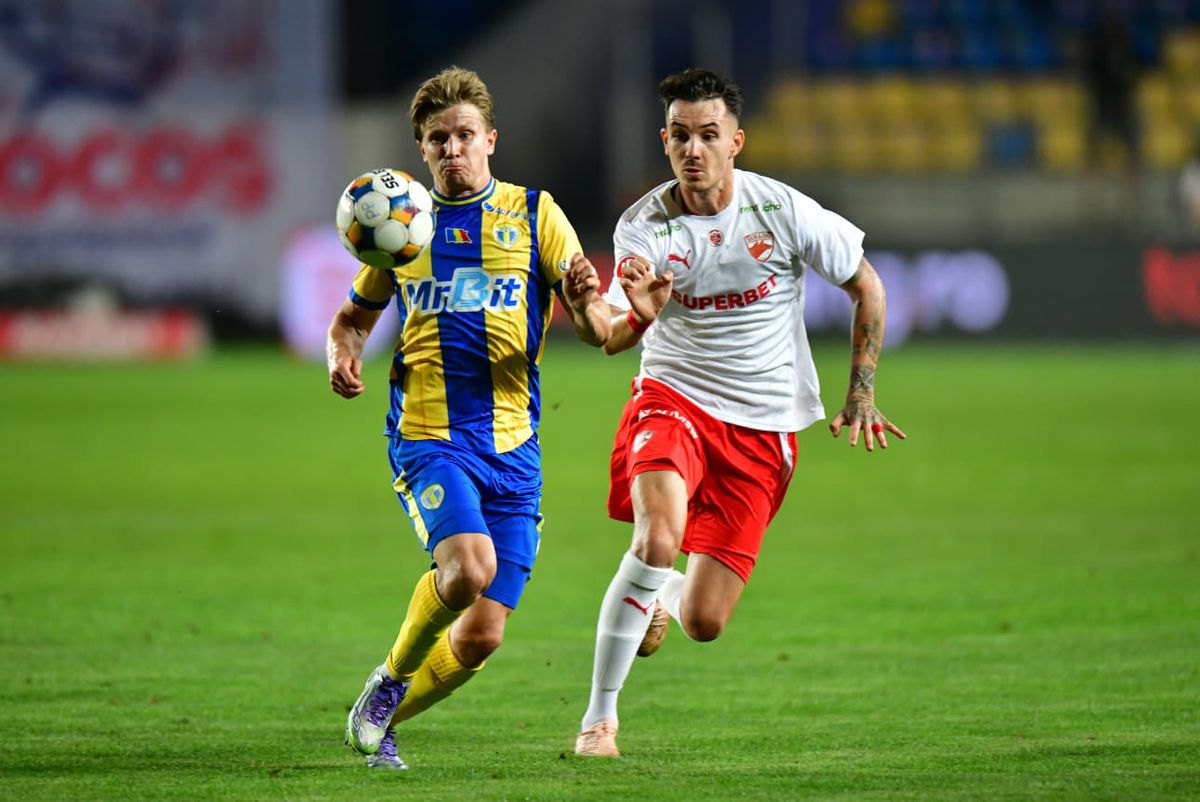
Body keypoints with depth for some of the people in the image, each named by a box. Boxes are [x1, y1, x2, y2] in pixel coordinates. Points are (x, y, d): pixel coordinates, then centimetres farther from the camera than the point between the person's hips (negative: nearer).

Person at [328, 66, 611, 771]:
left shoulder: (534, 215, 6)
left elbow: (599, 330, 1)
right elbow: (354, 316, 23)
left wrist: (589, 301, -23)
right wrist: (344, 357, 0)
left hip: (512, 445, 2)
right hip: (427, 437, -2)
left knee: (482, 637, -1)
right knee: (468, 564, -29)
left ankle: (384, 719, 25)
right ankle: (391, 678, -3)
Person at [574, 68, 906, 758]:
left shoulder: (782, 209, -9)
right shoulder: (645, 226, -9)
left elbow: (866, 285, 5)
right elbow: (613, 339, -19)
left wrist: (861, 394, 4)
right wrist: (638, 316, -43)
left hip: (762, 427, 1)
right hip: (673, 399, -1)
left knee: (705, 623, -6)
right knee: (658, 538, -31)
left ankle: (668, 597, 35)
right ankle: (601, 717, -14)